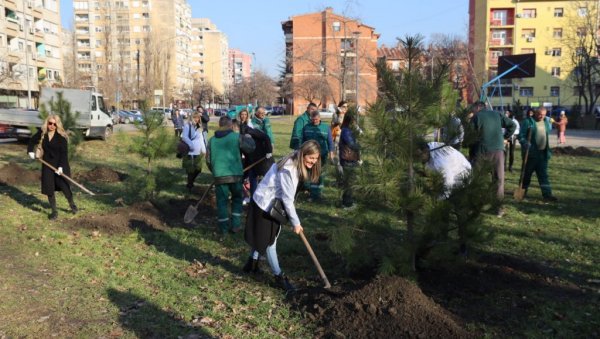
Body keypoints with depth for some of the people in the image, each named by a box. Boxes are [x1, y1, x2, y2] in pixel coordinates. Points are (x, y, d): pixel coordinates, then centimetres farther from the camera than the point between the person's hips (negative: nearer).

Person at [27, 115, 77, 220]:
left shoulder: (61, 136, -11)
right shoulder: (41, 133, 0)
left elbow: (64, 153, -14)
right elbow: (32, 141, 19)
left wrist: (61, 166, -22)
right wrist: (30, 151, 2)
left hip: (60, 165, -4)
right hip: (47, 165, 4)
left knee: (64, 186, -7)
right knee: (49, 189, 3)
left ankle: (72, 204, 23)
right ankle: (54, 211, 17)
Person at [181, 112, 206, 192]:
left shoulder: (198, 127, 17)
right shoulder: (187, 126, -6)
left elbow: (201, 139, 17)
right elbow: (184, 137, -18)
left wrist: (203, 149, 10)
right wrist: (191, 144, -32)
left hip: (198, 153, 7)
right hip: (190, 152, -7)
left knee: (198, 169, 10)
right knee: (191, 170, -1)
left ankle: (190, 183, 33)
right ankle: (190, 186, 16)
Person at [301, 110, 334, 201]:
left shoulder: (326, 127, 2)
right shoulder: (306, 127, 5)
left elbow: (330, 141, 3)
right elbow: (302, 140, 11)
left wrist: (331, 152, -5)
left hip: (322, 155, 0)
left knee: (320, 175, 7)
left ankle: (317, 193, 18)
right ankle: (313, 194, 7)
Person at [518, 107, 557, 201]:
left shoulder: (546, 122, 13)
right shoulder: (527, 122, -7)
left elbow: (547, 134, 22)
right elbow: (521, 136, -10)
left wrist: (548, 151, 19)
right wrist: (525, 144, -29)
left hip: (543, 153, 5)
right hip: (530, 153, -5)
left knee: (544, 175, 5)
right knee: (527, 173, 5)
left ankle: (547, 194, 5)